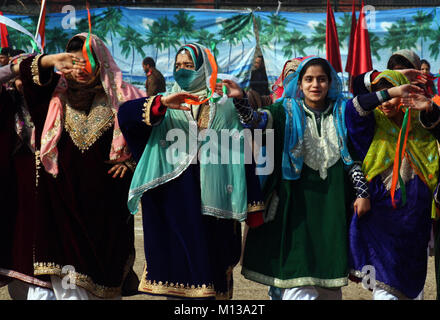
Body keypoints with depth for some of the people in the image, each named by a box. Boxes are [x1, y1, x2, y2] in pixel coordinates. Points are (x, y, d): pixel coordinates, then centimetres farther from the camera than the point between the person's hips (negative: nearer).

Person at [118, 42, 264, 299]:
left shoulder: (224, 107, 11)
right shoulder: (164, 105, 15)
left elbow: (239, 153, 5)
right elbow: (125, 114, -3)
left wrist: (247, 205, -3)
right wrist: (161, 103, -20)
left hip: (210, 201, -1)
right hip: (173, 199, 1)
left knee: (207, 257, -1)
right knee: (175, 261, 2)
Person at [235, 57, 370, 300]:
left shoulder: (341, 113, 8)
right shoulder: (287, 111, 2)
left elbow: (353, 157, 10)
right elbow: (257, 120, -16)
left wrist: (362, 192, 4)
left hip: (332, 204, 2)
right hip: (297, 201, -2)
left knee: (329, 282, 7)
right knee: (298, 277, -7)